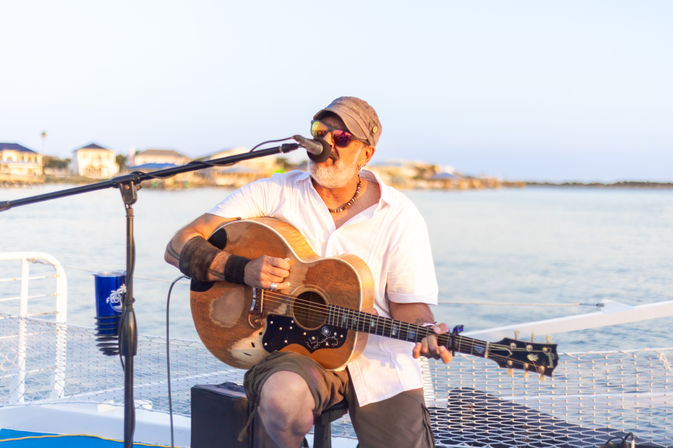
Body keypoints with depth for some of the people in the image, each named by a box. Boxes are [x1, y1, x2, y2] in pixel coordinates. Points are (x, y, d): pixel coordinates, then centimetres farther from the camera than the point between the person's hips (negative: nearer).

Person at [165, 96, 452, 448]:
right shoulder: (273, 194, 1)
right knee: (283, 396, -36)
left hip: (377, 355, 2)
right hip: (294, 347, -1)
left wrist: (424, 332, -22)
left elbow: (408, 303, 1)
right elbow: (179, 247, -3)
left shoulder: (399, 216, 2)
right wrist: (243, 270, -20)